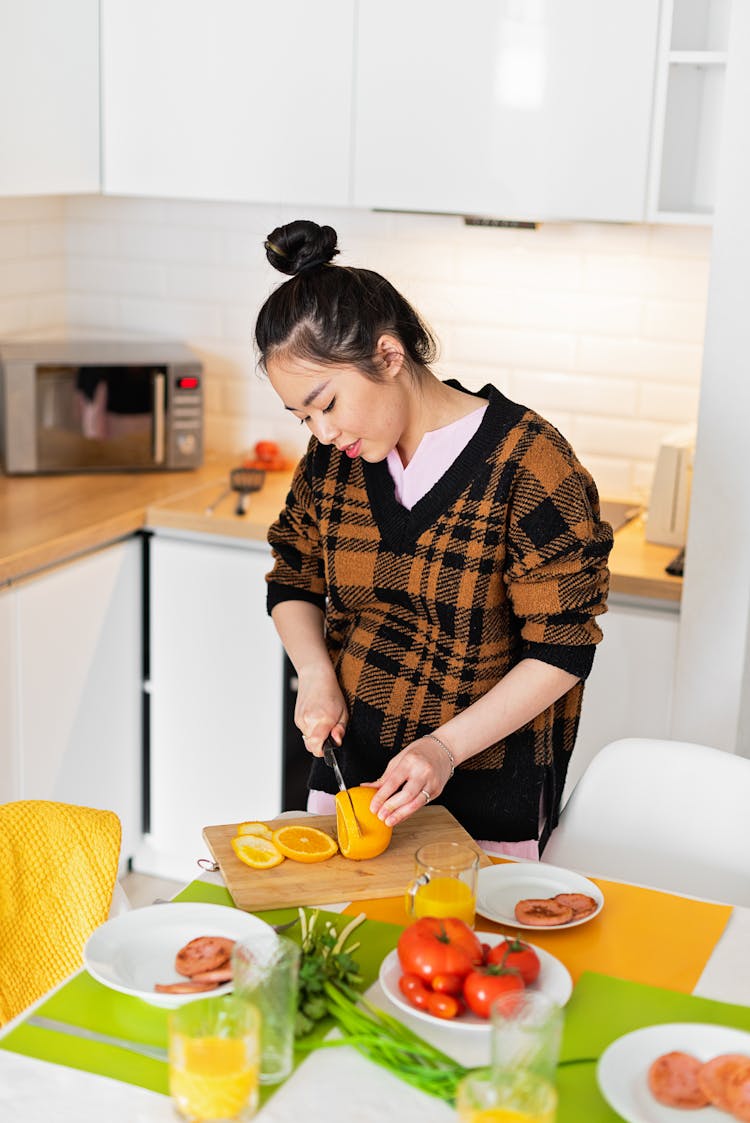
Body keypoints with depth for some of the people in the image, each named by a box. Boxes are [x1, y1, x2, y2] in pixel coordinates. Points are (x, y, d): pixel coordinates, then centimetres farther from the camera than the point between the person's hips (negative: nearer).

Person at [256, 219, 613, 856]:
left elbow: (562, 650, -16)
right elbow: (293, 582, 12)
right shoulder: (333, 458, -2)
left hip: (482, 789, -4)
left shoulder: (528, 461, -19)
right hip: (349, 768, 5)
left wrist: (447, 746, -24)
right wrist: (316, 674, -6)